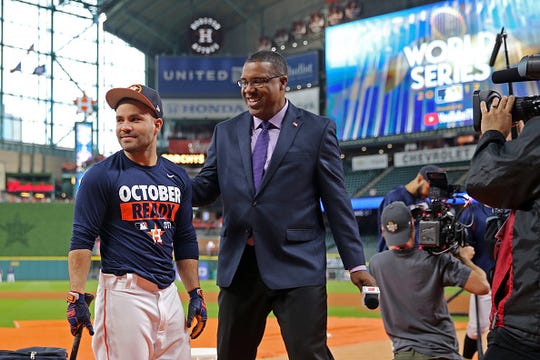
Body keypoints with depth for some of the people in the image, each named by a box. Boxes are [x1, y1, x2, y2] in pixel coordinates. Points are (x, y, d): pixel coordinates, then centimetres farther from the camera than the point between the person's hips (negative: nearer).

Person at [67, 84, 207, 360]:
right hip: (123, 293, -5)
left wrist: (195, 294, 13)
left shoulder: (177, 177, 13)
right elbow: (81, 240, -7)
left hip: (168, 294, 6)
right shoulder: (100, 175, -3)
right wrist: (76, 297, -15)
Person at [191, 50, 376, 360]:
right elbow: (204, 190, 8)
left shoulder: (317, 129, 1)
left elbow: (336, 200, 0)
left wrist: (356, 264, -4)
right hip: (238, 266, 4)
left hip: (297, 265, -4)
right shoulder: (226, 132, 12)